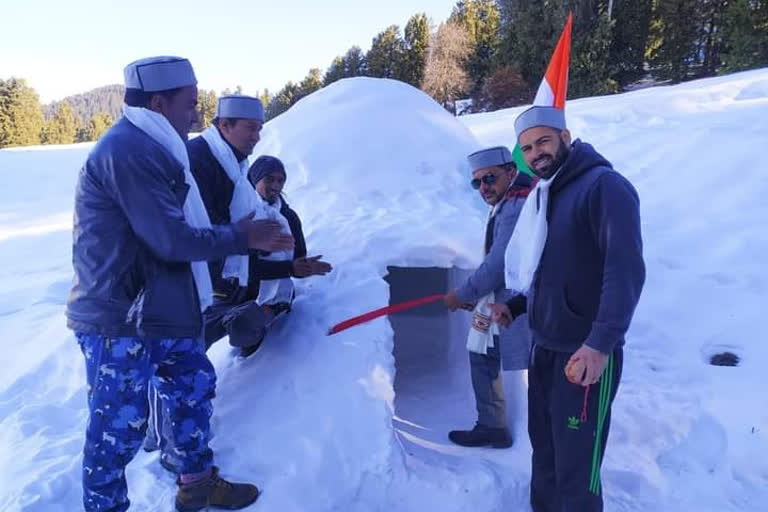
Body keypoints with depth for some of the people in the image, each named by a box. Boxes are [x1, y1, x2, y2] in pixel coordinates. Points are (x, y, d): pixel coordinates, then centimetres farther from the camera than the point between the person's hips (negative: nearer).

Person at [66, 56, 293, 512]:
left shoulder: (149, 148, 12)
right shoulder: (127, 151, -21)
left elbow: (174, 230, 12)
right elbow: (173, 239, -22)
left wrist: (242, 235, 9)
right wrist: (242, 238, -9)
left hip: (157, 310, 11)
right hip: (117, 321, -10)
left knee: (195, 385, 20)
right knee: (118, 427, 4)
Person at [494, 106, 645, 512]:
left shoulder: (605, 186, -13)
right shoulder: (544, 195, 13)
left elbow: (626, 270, -23)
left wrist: (601, 343, -29)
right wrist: (516, 307, 15)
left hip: (585, 354, -8)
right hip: (544, 349, 8)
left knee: (575, 469, -2)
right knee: (544, 451, 19)